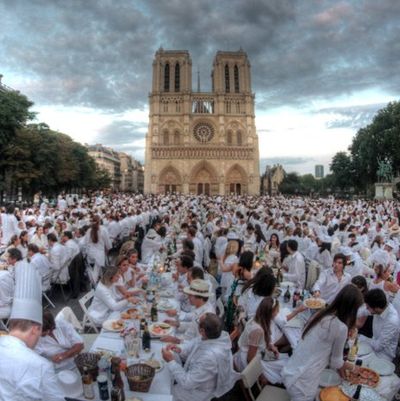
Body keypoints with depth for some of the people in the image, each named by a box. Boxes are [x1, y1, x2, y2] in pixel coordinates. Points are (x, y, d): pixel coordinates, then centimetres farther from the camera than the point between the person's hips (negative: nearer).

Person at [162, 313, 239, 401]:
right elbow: (194, 343, -2)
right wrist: (180, 350, -17)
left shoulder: (209, 357, -42)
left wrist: (170, 361, -26)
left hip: (199, 390, -6)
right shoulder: (219, 334, -21)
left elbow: (187, 383, -30)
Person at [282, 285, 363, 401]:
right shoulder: (341, 327, -19)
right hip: (302, 382, -7)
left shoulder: (321, 314, 3)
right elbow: (335, 360, -1)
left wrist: (341, 365, 27)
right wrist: (342, 365, 21)